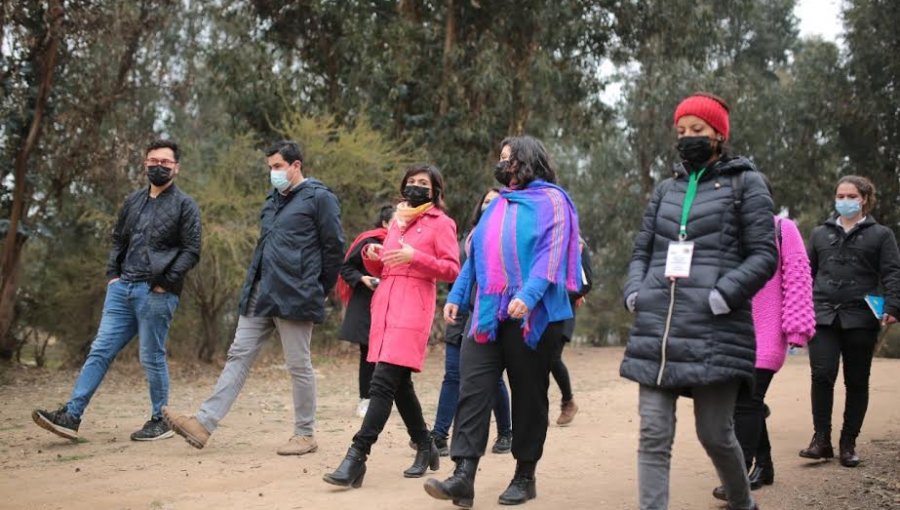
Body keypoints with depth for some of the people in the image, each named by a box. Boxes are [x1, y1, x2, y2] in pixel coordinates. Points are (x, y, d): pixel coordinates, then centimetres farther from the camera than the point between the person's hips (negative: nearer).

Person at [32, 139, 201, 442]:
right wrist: (112, 274, 11)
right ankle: (71, 416, 0)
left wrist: (165, 283, -12)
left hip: (156, 294, -6)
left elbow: (191, 251, -6)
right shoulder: (133, 201, 17)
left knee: (152, 358, 0)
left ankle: (160, 422, 13)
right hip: (122, 289, 6)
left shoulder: (185, 206, -1)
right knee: (100, 351, 2)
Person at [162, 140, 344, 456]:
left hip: (294, 298, -8)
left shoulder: (319, 198, -5)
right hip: (259, 295, 8)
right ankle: (204, 423, -1)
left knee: (299, 366, 0)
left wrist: (319, 290, -1)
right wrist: (255, 283, 17)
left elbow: (334, 247, -6)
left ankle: (306, 435, 12)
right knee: (239, 356, 2)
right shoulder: (273, 200, 19)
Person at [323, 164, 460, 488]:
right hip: (384, 303, 7)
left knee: (384, 381, -15)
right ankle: (425, 448, 24)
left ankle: (357, 458, -19)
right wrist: (372, 256, 3)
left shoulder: (441, 223, 3)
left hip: (413, 309, -7)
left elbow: (452, 270, -5)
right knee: (399, 382, 10)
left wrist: (416, 257, -17)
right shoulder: (397, 221, 22)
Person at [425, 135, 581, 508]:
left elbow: (551, 253, -14)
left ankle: (525, 476, 16)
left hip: (533, 316, -6)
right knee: (473, 390, -7)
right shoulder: (498, 204, 19)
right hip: (488, 315, 6)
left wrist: (528, 295, -26)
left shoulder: (550, 201, -2)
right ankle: (463, 476, -12)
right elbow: (475, 254, 21)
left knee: (528, 394, 5)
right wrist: (457, 295, 14)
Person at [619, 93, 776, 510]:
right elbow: (642, 250, 22)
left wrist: (723, 295, -14)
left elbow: (764, 254, 0)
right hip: (656, 329, 4)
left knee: (714, 433, 3)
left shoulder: (745, 183, 7)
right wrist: (635, 292, 2)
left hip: (715, 330, -4)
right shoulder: (666, 190, 19)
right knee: (654, 435, -4)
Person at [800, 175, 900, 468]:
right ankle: (821, 439, -4)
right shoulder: (820, 234, 15)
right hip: (824, 315, 1)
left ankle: (848, 444, 14)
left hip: (861, 319, -1)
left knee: (857, 382, 5)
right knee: (822, 375, -13)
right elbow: (808, 273, 16)